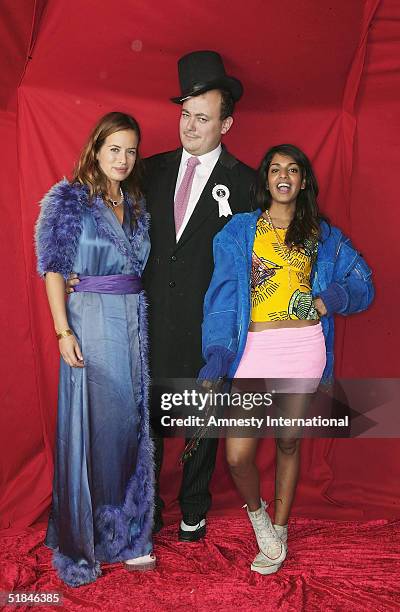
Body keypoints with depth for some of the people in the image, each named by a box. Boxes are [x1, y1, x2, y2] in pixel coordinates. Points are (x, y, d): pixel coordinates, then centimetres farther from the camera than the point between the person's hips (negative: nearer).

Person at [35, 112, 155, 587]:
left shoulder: (136, 204, 13)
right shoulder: (71, 199, -2)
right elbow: (53, 268, -6)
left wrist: (139, 316, 6)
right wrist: (63, 331, -13)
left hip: (135, 321, 5)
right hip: (91, 320, -5)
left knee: (131, 424, 9)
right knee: (92, 427, 1)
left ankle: (127, 533, 25)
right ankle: (82, 539, 20)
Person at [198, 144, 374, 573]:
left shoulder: (323, 236, 13)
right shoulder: (240, 230, 7)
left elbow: (363, 284, 14)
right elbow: (223, 294, -2)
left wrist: (329, 299, -8)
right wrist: (217, 357, -12)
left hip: (305, 346, 1)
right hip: (254, 348, -1)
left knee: (288, 441, 11)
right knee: (237, 454, -6)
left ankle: (279, 530, 31)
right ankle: (256, 512, 27)